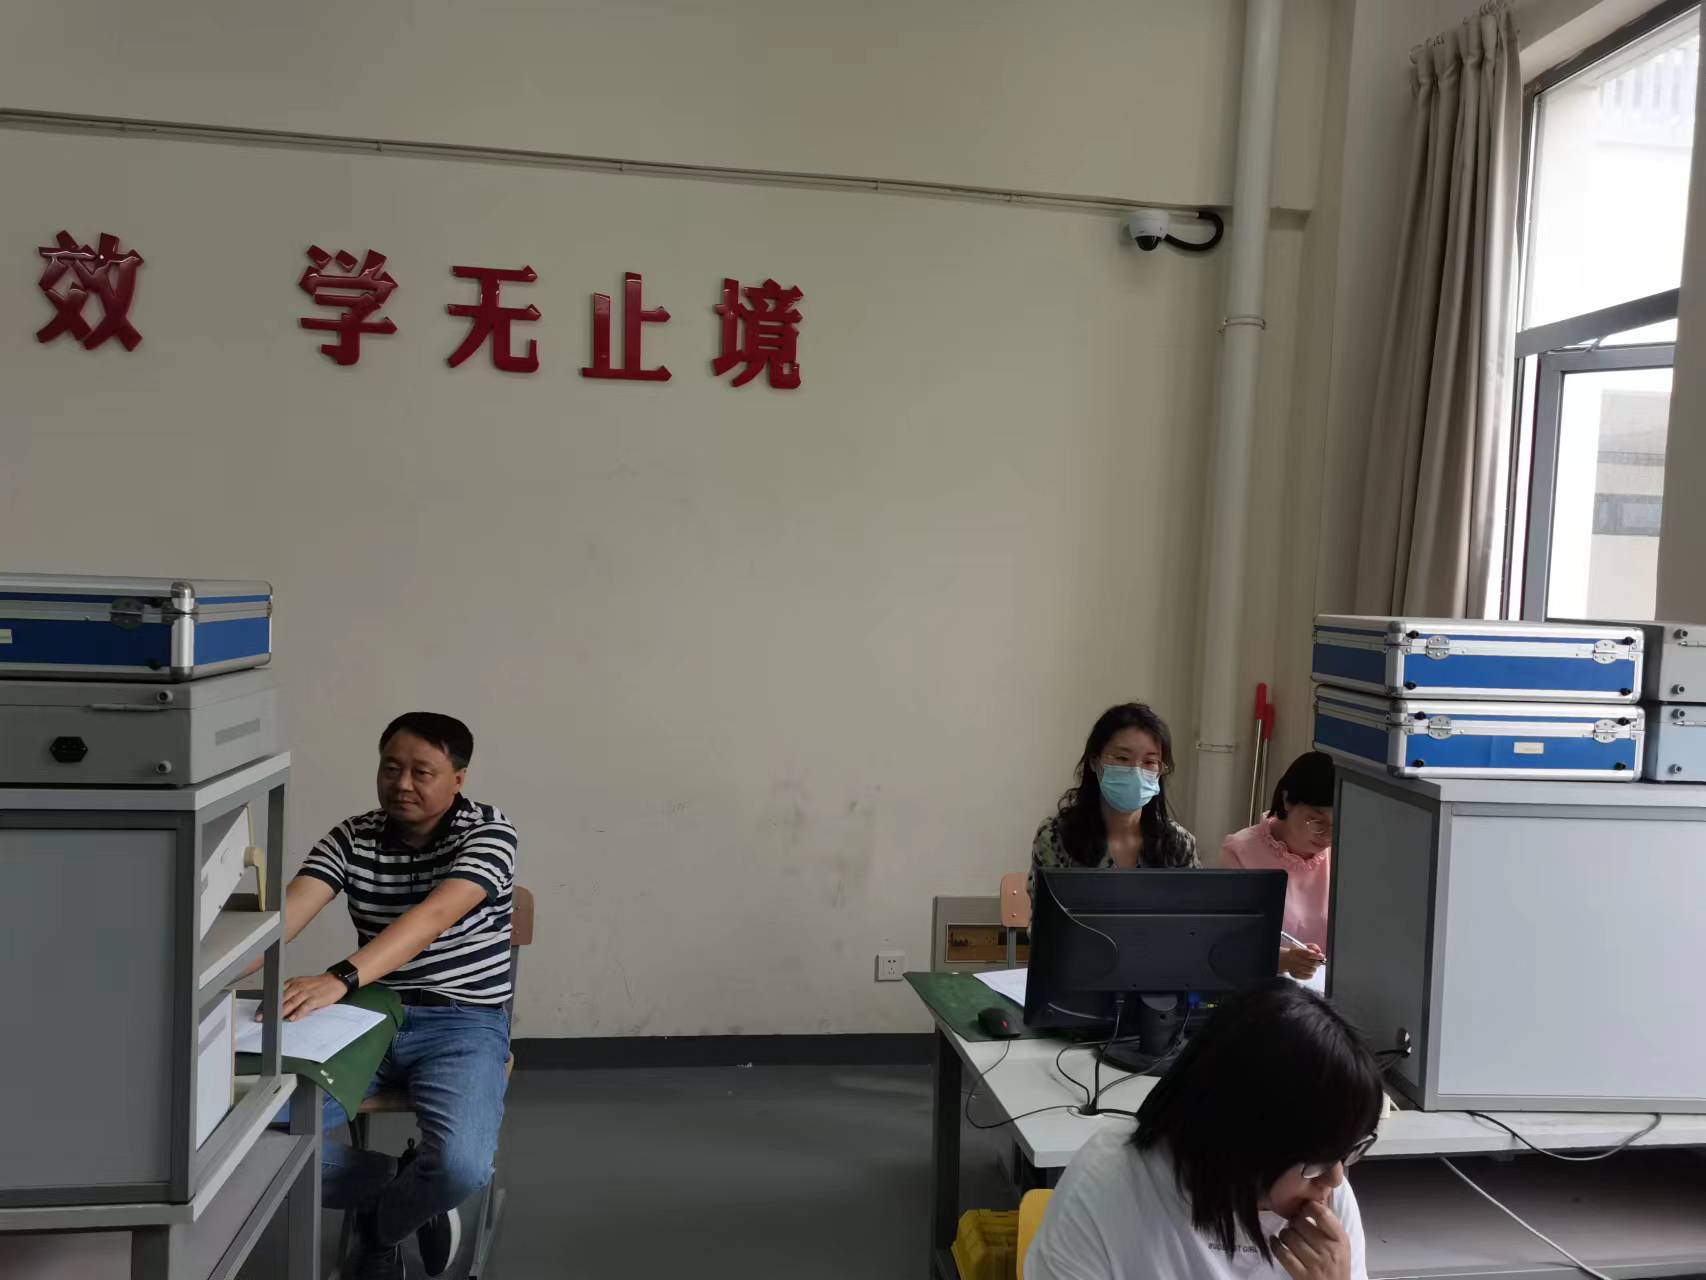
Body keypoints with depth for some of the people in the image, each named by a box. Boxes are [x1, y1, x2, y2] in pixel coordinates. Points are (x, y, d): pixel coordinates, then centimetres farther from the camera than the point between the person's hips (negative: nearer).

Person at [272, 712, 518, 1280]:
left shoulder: (488, 832, -10)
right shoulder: (351, 837, 3)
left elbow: (433, 917, -28)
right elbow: (289, 909, -13)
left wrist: (339, 979, -43)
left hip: (463, 1026, -4)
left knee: (461, 1164, -30)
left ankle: (380, 1223, 9)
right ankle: (410, 1195, 5)